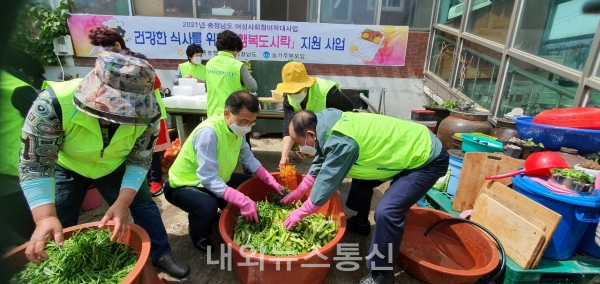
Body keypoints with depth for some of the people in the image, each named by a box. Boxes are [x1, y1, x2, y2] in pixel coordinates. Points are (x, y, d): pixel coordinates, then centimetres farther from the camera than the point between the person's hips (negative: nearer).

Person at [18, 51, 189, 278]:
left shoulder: (147, 112, -31)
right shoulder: (54, 102, -38)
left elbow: (140, 160, -20)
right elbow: (35, 164, -31)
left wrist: (122, 203, -32)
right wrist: (45, 217, -42)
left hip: (115, 166, 2)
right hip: (67, 167, -1)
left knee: (143, 205, 3)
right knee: (58, 227, 5)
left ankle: (161, 255, 23)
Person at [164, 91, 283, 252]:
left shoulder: (237, 128, -10)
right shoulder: (208, 132, -34)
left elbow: (248, 158, 0)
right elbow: (209, 179, -37)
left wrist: (270, 181, -12)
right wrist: (243, 201, -43)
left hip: (216, 180, 8)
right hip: (183, 186, -7)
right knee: (208, 206, -35)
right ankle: (199, 237, 0)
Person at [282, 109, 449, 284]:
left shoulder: (341, 142, -31)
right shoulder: (330, 126, -2)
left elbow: (327, 181, -22)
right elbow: (320, 163, 11)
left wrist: (301, 212, -8)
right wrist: (298, 192, 15)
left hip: (427, 158, -10)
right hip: (408, 148, 10)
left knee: (386, 212, -21)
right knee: (360, 172, 21)